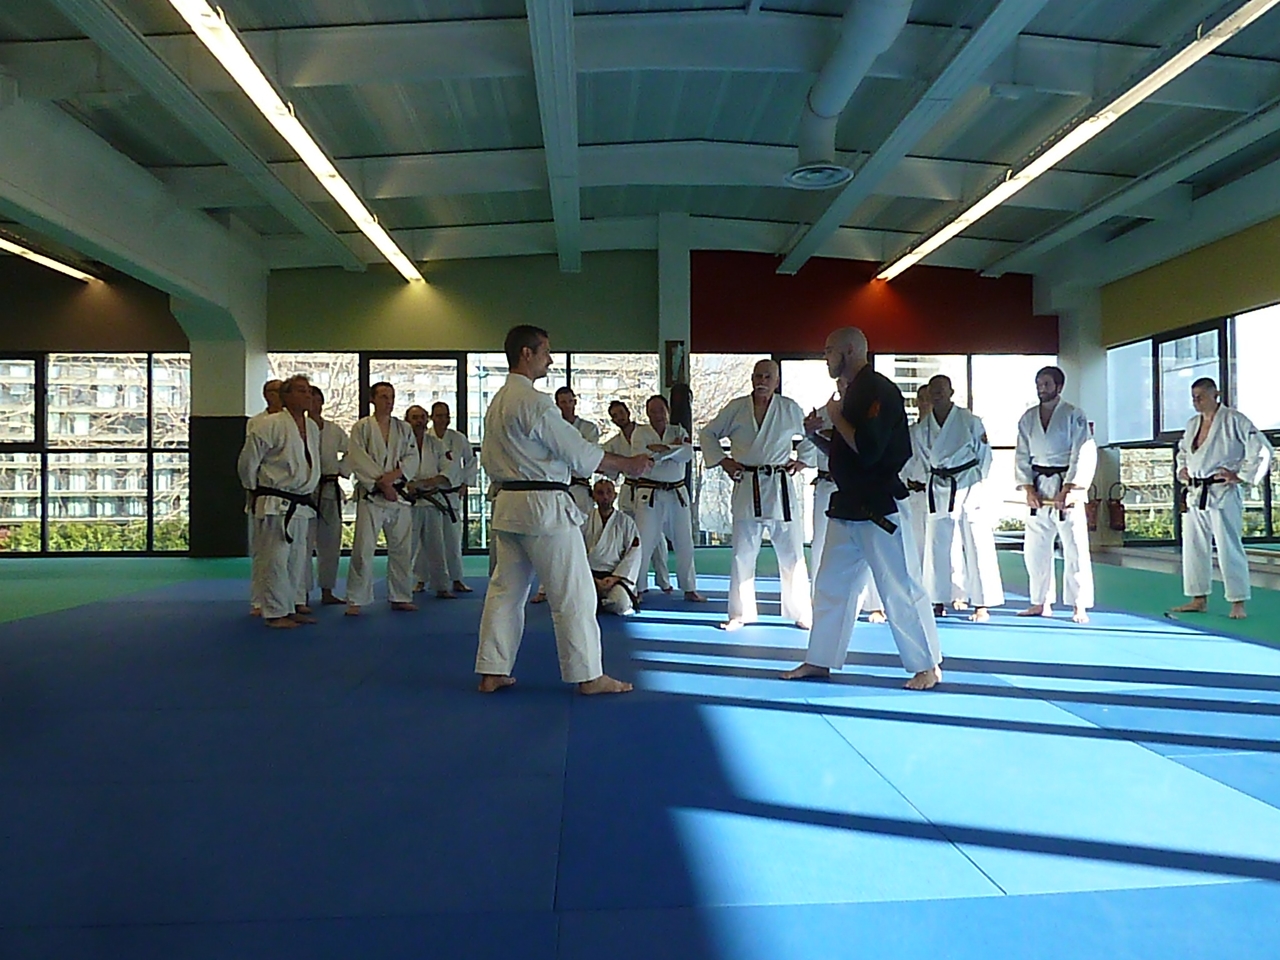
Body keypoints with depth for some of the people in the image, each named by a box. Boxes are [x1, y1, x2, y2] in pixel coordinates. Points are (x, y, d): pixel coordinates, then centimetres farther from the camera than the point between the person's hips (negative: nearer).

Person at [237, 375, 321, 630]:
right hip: (276, 503, -8)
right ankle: (275, 613, 4)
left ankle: (293, 606, 26)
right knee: (275, 559, -4)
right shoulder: (270, 425, -14)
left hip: (301, 504, 8)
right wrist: (254, 491, 0)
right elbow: (248, 461, -9)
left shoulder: (313, 428, 10)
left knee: (298, 559, 14)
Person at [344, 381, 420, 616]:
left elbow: (412, 458, 3)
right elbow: (357, 460, -8)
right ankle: (356, 600, 1)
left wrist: (393, 476, -14)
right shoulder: (361, 427, 0)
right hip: (370, 496, -4)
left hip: (399, 495, 4)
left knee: (402, 548, 8)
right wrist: (381, 483, -14)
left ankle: (401, 597, 20)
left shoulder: (404, 428, 12)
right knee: (363, 548, -8)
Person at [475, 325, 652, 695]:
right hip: (544, 506, -9)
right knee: (574, 594, -1)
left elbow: (488, 459, 18)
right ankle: (588, 676, 7)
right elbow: (579, 453, -16)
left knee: (505, 590, 13)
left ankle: (491, 673, 18)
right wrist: (627, 465, -6)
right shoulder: (534, 402, -16)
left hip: (507, 506, 10)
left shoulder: (496, 403, 13)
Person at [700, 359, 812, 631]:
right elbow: (708, 433, 13)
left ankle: (801, 614, 16)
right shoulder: (736, 408, 3)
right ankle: (739, 614, 17)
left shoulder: (790, 409, 3)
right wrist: (723, 460, 3)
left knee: (792, 554, 4)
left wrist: (802, 460, 4)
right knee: (743, 554, 6)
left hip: (780, 488, 0)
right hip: (747, 488, 0)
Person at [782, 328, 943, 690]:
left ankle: (928, 666, 10)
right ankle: (820, 661, 24)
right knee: (831, 584, 14)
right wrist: (816, 435, 7)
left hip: (879, 508, -10)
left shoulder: (878, 391, -15)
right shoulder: (853, 392, 15)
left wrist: (836, 417, -13)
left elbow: (867, 451, -25)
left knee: (899, 587, -3)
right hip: (849, 506, 10)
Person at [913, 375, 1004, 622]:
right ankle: (938, 602, 19)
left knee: (976, 546, -4)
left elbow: (984, 454, 1)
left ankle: (982, 605, 3)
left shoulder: (970, 421, -5)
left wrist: (977, 482, -1)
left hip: (968, 485, -4)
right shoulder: (921, 429, 5)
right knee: (936, 545, 7)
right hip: (938, 488, 4)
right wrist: (929, 483, 7)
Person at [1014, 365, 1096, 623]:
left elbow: (1084, 456, -10)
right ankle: (1041, 602, 20)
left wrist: (1067, 490, -15)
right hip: (1038, 488, 5)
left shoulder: (1074, 415, -5)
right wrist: (1029, 490, -3)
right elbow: (1022, 456, 8)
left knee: (1075, 548, -5)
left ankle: (1079, 607, 3)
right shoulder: (1028, 418, 9)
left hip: (1067, 487, -5)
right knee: (1035, 548, 9)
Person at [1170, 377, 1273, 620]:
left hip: (1222, 495, -7)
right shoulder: (1192, 424, 13)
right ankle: (1199, 600, 20)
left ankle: (1238, 603, 3)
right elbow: (1183, 451, 31)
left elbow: (1262, 449, -13)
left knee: (1229, 548, -5)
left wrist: (1241, 475, -13)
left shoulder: (1234, 420, -9)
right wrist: (1182, 469, 13)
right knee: (1193, 547, 10)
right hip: (1195, 495, 8)